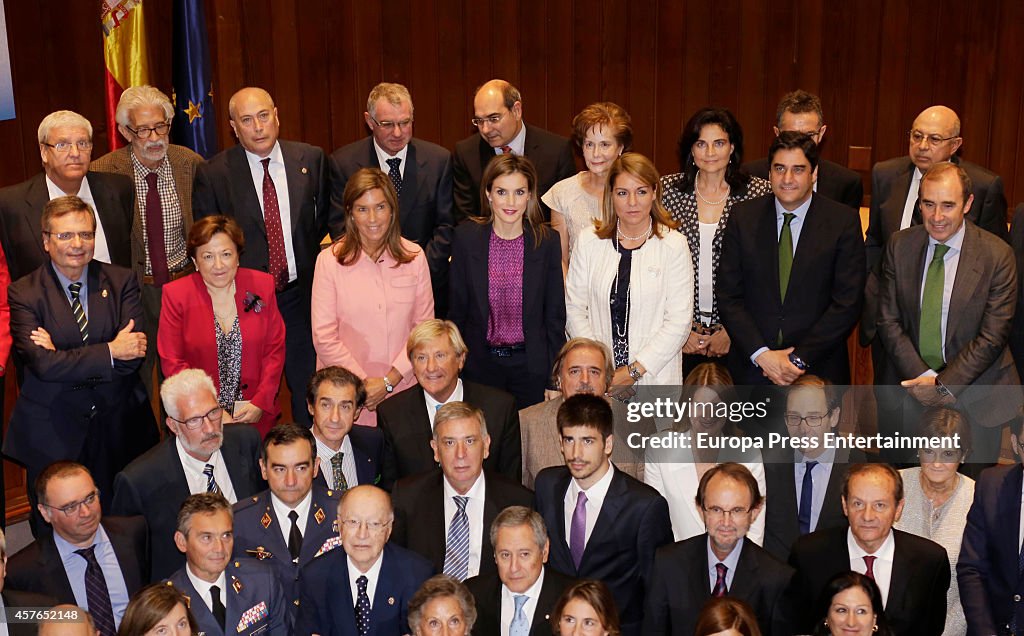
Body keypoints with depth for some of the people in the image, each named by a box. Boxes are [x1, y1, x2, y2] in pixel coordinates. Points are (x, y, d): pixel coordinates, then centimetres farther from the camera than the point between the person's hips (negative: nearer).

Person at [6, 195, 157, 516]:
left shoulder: (121, 281, 1)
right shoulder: (23, 294, -4)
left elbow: (134, 353, -11)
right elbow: (43, 365, -17)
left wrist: (66, 360, -16)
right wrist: (109, 352, -19)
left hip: (120, 428, 2)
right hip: (53, 434, -2)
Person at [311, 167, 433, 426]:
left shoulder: (414, 256, 1)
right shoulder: (329, 260, -5)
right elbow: (324, 337, -6)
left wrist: (389, 381, -8)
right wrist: (363, 383, -8)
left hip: (403, 388, 2)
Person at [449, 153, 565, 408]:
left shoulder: (546, 241, -4)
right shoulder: (466, 237, -3)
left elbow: (555, 315, 1)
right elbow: (458, 309, 2)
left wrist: (554, 379, -1)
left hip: (531, 367, 0)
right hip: (481, 365, 0)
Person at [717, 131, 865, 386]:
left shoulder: (844, 221, -3)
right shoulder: (743, 217, 2)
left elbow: (847, 303, -7)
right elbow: (728, 296, -1)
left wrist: (800, 359, -13)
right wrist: (761, 355, -11)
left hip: (819, 370, -1)